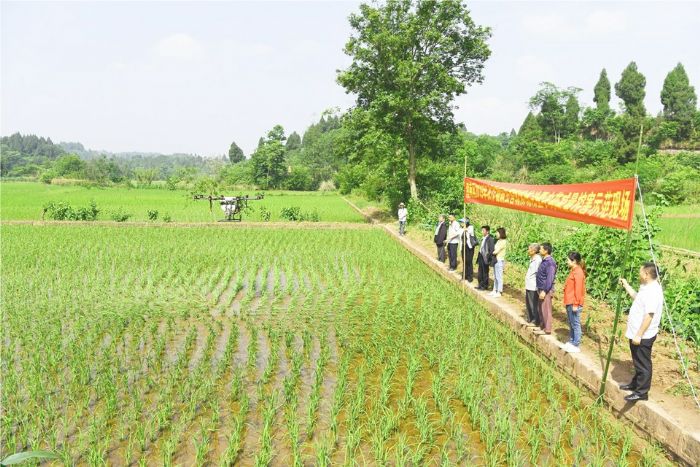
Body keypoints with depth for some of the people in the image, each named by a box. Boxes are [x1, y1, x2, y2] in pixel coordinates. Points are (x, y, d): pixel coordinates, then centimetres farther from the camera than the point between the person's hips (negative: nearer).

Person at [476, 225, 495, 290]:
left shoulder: (490, 239, -16)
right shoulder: (483, 238, 11)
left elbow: (491, 250, -21)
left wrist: (488, 257, -20)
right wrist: (479, 256, 11)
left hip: (485, 258, -9)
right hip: (481, 256, 9)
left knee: (485, 273, 4)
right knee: (480, 273, 16)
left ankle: (485, 286, 16)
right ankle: (480, 285, 28)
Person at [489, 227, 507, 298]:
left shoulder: (503, 242, -14)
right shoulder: (498, 241, 12)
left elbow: (496, 251, -14)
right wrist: (492, 253, -5)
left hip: (500, 261, -8)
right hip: (495, 260, 9)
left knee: (499, 277, -2)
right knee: (495, 277, 14)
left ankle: (499, 292, 5)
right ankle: (495, 290, 22)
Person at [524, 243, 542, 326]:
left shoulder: (538, 260, -18)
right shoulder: (532, 259, 13)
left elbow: (538, 273, -21)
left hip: (533, 287, -10)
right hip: (529, 286, 10)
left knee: (534, 305, 0)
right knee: (528, 304, 19)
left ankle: (536, 322, 10)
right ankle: (530, 319, 31)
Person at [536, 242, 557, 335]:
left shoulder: (550, 262, -20)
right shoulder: (544, 260, 9)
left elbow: (550, 279, -23)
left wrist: (544, 291, -23)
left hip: (546, 290, -9)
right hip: (541, 289, 9)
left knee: (546, 310, -1)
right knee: (541, 309, 17)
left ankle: (547, 329, 7)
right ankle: (542, 326, 27)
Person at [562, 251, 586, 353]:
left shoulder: (578, 272, -16)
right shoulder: (573, 271, 13)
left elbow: (578, 289, -19)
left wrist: (576, 304, -19)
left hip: (574, 304, -10)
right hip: (569, 303, 10)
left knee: (575, 324, -3)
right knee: (571, 324, 16)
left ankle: (576, 345, 3)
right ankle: (571, 342, 26)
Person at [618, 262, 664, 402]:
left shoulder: (653, 291, -25)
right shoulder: (647, 288, 8)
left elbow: (649, 316, -28)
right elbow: (637, 298, 29)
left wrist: (639, 335, -25)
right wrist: (626, 286, 27)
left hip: (643, 336, -10)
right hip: (637, 334, 10)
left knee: (643, 364, 1)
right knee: (638, 362, 22)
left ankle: (641, 392, 10)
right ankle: (635, 384, 36)